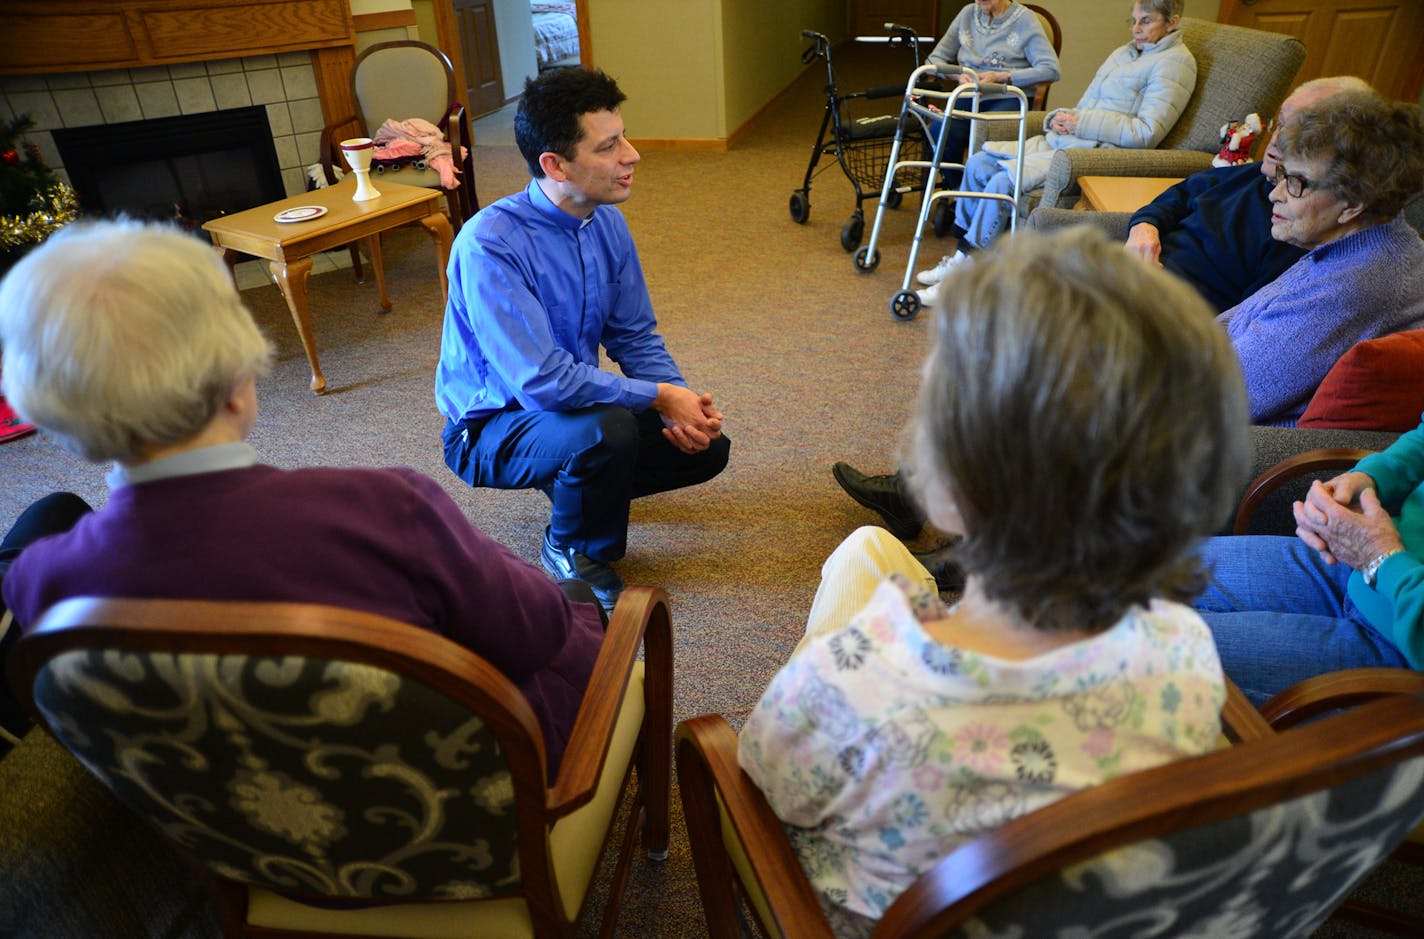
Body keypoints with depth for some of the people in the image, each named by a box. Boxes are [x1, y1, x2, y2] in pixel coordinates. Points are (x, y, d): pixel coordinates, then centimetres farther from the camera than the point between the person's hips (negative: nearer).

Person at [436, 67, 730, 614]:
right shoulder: (488, 245, -29)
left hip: (574, 402, 7)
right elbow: (543, 381, -35)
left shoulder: (607, 223, -6)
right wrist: (659, 396, -27)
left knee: (705, 447, -4)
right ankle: (572, 552, -4)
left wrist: (685, 403, -17)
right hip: (490, 429, -7)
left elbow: (635, 337, 1)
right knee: (607, 429, -36)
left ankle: (574, 483, 19)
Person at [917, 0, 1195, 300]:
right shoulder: (1123, 53, 24)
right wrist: (1058, 117, 1)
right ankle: (961, 255, -1)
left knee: (1003, 182, -26)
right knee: (978, 164, -4)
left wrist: (1080, 123, -15)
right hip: (1059, 140, 9)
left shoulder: (1175, 62, -4)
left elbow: (1147, 132, -15)